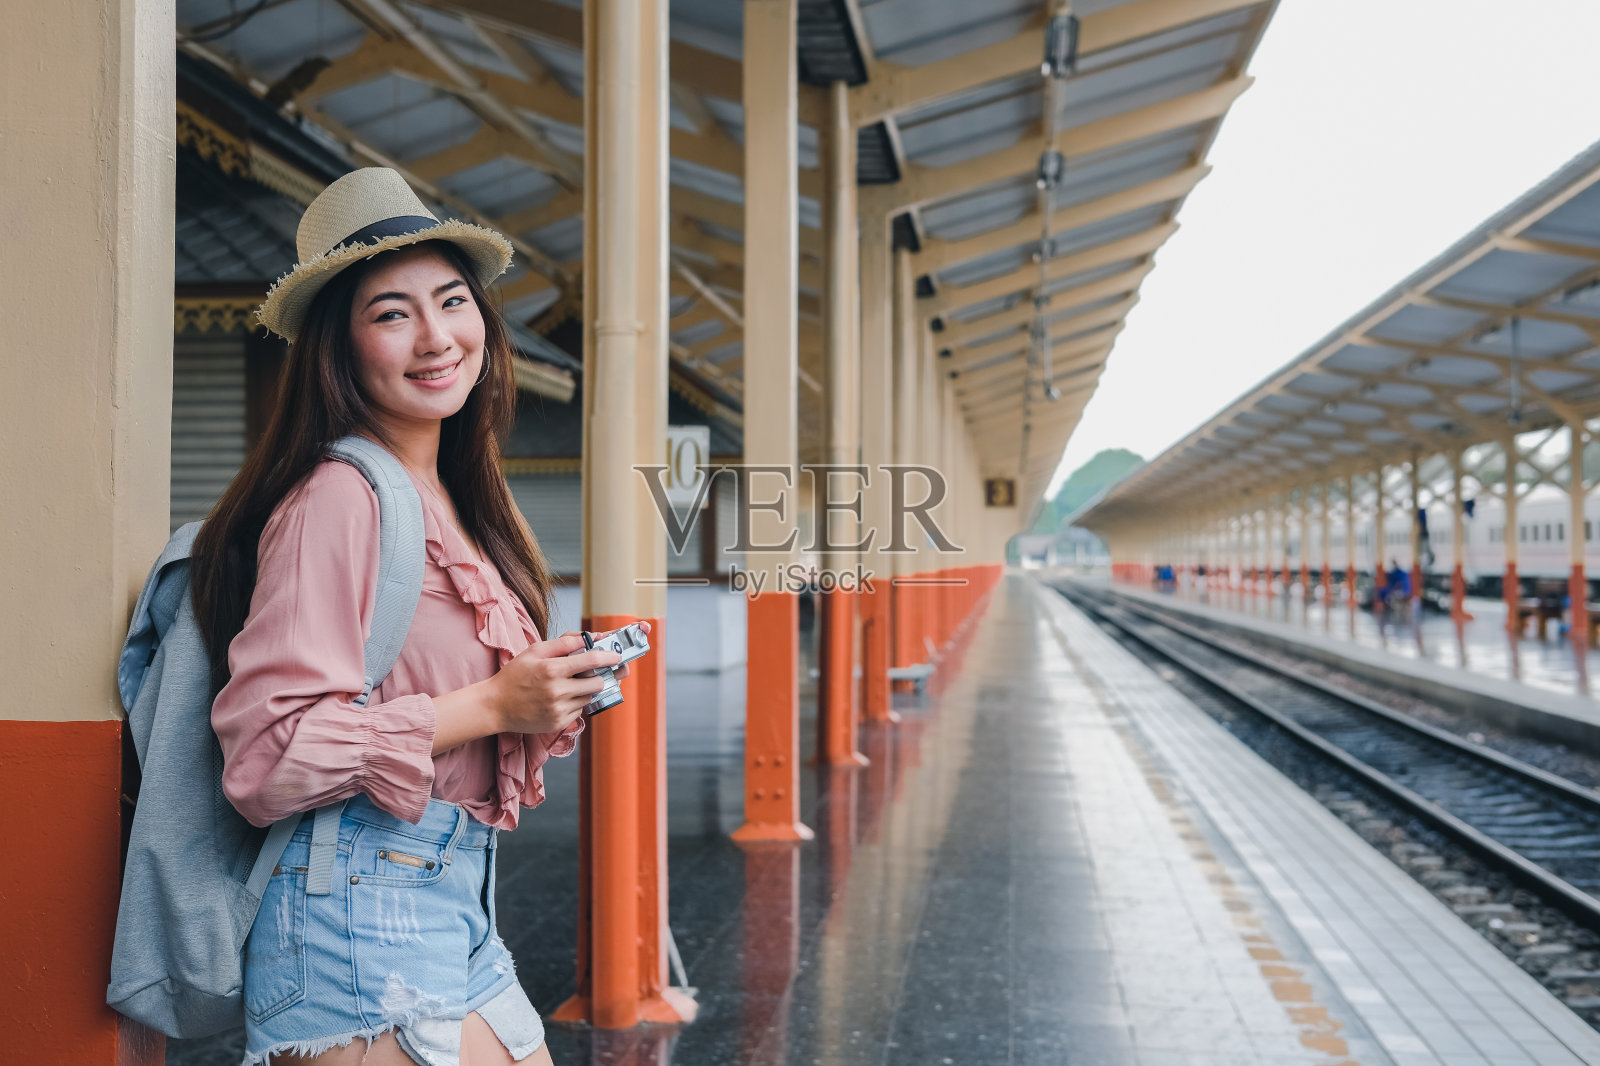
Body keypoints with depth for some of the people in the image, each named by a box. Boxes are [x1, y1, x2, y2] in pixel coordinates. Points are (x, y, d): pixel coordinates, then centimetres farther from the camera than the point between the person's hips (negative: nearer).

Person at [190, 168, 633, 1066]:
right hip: (363, 913, -9)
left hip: (461, 910, 9)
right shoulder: (335, 498, -16)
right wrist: (490, 705, -18)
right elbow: (266, 759, -21)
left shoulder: (456, 503, 11)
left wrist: (553, 697, 5)